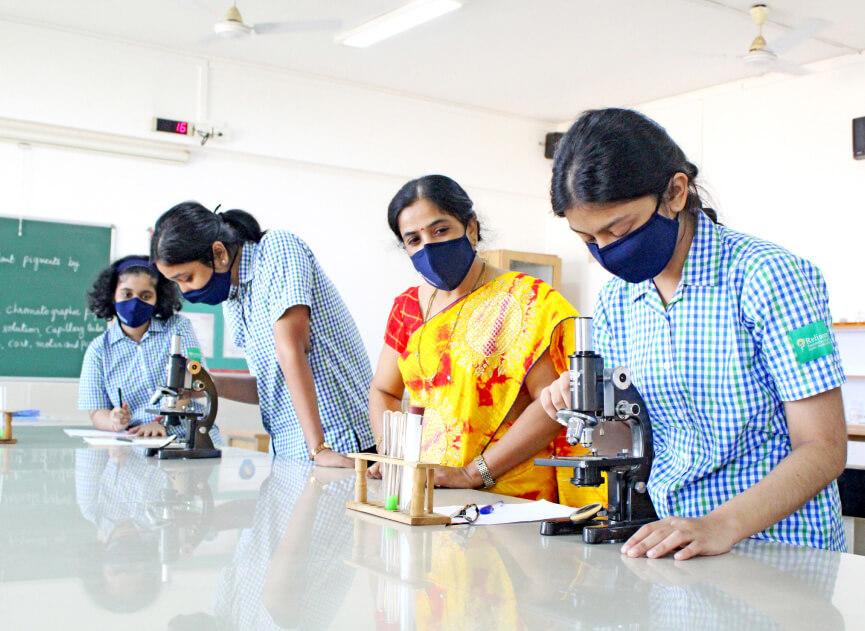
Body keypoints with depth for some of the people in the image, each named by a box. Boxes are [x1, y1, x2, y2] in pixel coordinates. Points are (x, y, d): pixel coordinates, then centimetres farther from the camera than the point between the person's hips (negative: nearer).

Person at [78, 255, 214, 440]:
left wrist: (162, 421, -19)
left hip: (193, 439, -1)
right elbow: (97, 412, 8)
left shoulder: (178, 327, 7)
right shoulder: (99, 350, 12)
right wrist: (115, 421, -16)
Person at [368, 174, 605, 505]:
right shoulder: (408, 306, 15)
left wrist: (473, 473, -14)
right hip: (425, 495, 5)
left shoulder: (525, 300, -2)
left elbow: (552, 403, -10)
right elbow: (384, 391, 23)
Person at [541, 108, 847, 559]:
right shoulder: (615, 301, 7)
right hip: (665, 542, 4)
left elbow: (823, 450, -13)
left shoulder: (768, 277, -10)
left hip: (779, 552, -3)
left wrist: (722, 525, -26)